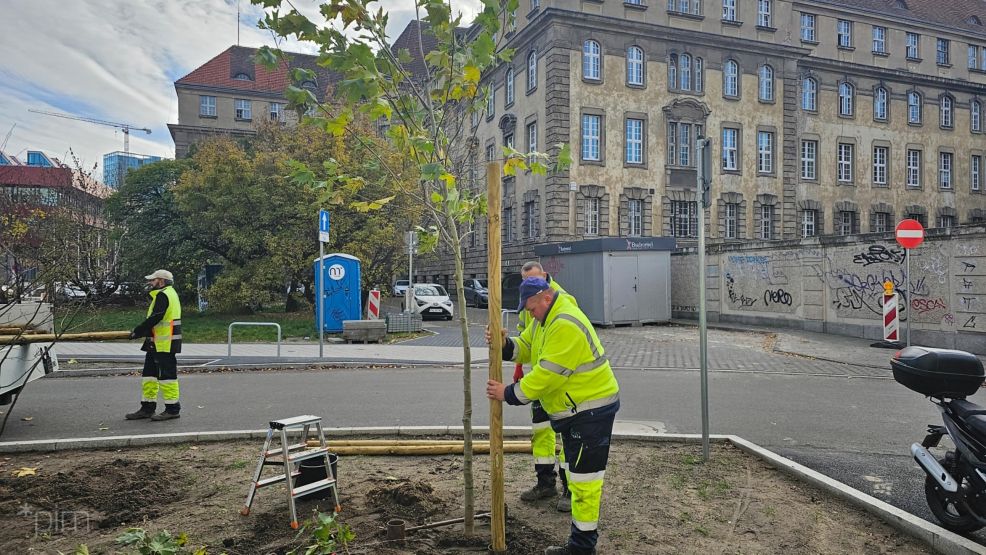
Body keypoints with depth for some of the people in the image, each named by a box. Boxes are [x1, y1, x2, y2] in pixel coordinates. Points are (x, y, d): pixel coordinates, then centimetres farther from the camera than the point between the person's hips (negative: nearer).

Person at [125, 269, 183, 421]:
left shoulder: (163, 295, -13)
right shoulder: (168, 294, 20)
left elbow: (154, 319, -20)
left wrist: (137, 331, -11)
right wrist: (141, 332, 14)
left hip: (165, 343, -11)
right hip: (157, 343, 11)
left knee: (166, 375, -5)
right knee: (149, 374, 14)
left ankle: (172, 409, 1)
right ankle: (147, 408, 20)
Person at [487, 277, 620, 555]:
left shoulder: (566, 325, -26)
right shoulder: (546, 318, 8)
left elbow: (547, 375, -27)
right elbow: (525, 347, 10)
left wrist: (508, 394, -19)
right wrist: (505, 345, -12)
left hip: (592, 409, -11)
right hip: (574, 409, 11)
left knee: (584, 477, -4)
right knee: (578, 476, 18)